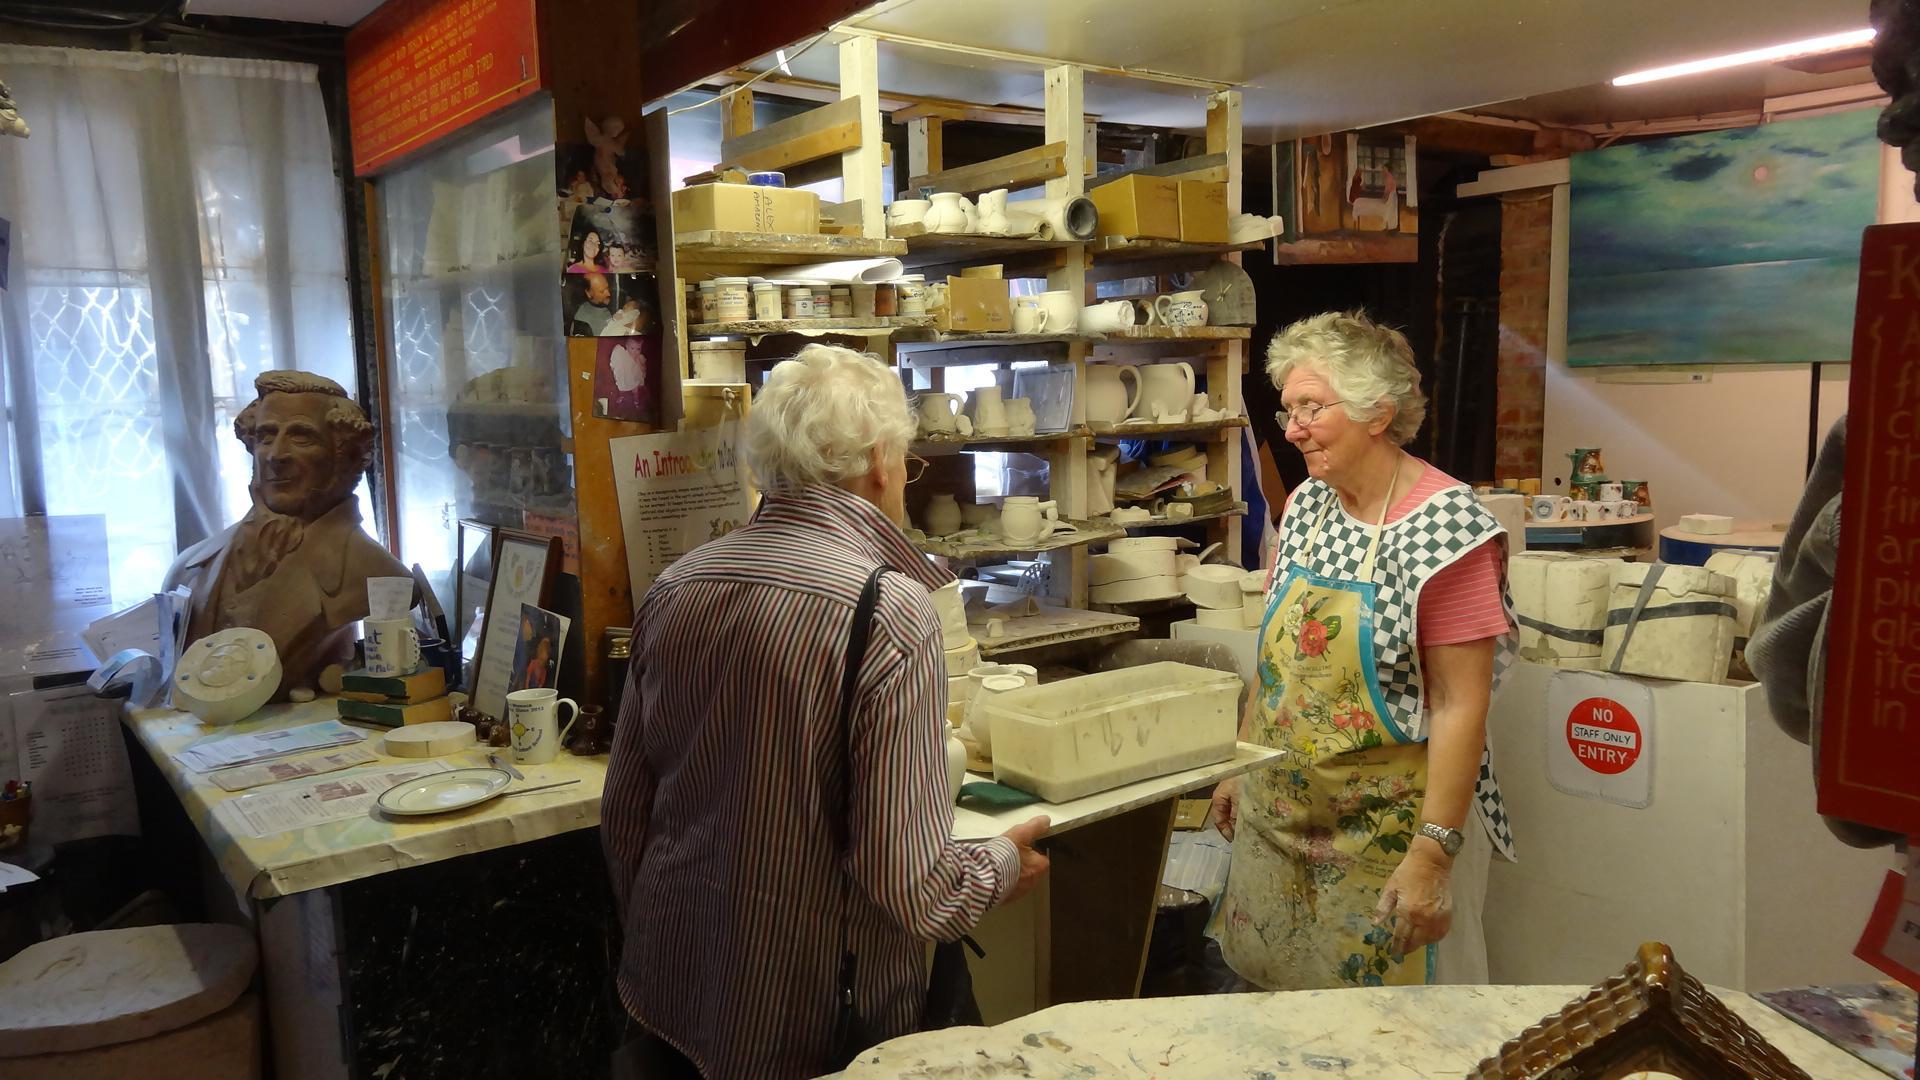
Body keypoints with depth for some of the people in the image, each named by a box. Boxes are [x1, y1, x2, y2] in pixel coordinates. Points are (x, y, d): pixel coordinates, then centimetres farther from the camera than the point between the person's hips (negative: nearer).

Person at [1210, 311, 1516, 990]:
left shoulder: (1445, 525, -18)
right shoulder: (1306, 506, 3)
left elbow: (1461, 704, -19)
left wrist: (1434, 853, -21)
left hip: (1386, 829, -6)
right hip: (1277, 818, 7)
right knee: (1278, 1001, 17)